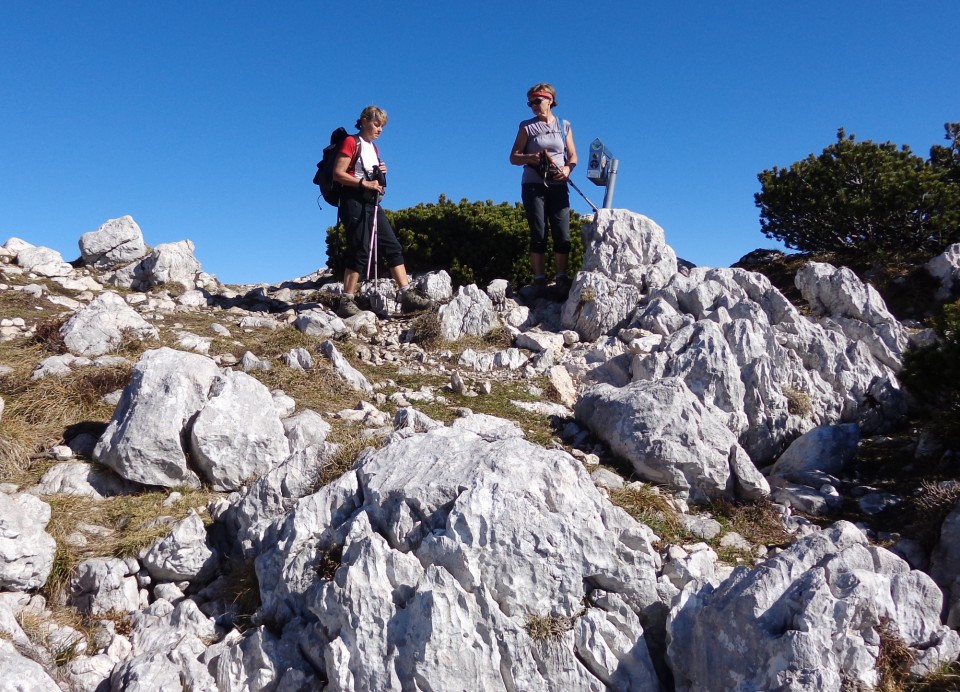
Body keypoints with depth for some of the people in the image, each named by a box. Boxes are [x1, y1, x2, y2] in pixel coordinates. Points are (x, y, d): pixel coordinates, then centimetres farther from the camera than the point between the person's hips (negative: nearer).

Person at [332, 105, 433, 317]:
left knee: (393, 247, 0)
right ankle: (346, 302, -7)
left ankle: (407, 295, -2)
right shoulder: (351, 142, -3)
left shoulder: (373, 148, 21)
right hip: (354, 201, -8)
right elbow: (338, 174, -12)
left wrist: (380, 174, 7)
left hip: (372, 203, 8)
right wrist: (365, 183, -20)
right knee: (360, 251, -12)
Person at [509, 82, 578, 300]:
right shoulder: (527, 126, 8)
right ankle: (539, 281, -2)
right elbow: (514, 157, 6)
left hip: (558, 186, 2)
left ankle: (561, 280, -2)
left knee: (562, 235, -6)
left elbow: (573, 156, 13)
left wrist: (567, 169, -9)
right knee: (538, 234, -4)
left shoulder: (564, 126, 13)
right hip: (533, 186, -1)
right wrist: (530, 158, -14)